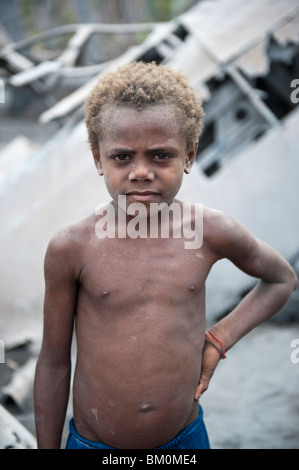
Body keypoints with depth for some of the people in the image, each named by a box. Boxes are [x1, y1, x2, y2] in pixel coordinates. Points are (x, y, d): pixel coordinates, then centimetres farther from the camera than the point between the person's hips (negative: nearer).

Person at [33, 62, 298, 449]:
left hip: (186, 437, 1)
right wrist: (47, 446, 1)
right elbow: (54, 363, -5)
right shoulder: (71, 248, -15)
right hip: (93, 442, -1)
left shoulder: (211, 232, -11)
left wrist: (220, 338, -4)